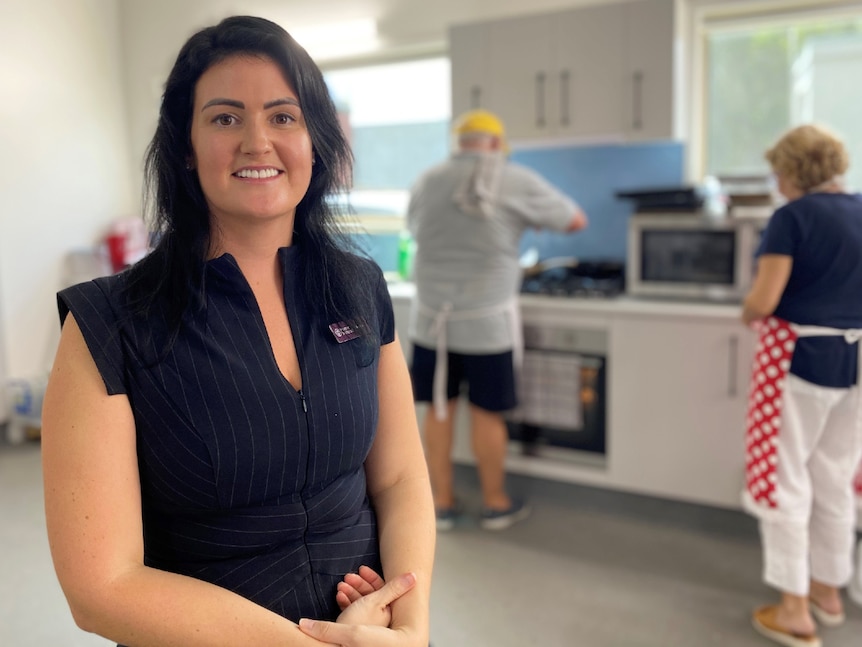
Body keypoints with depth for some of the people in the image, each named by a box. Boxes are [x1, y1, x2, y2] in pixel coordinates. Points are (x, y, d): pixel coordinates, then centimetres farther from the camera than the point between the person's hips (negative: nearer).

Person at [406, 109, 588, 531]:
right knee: (486, 411, 8)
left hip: (432, 316, 3)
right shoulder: (517, 182, -5)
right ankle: (495, 503, 23)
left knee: (439, 409, 11)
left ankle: (441, 503, 21)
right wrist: (532, 218, 23)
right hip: (487, 320, -3)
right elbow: (576, 221, 5)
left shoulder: (427, 182, 3)